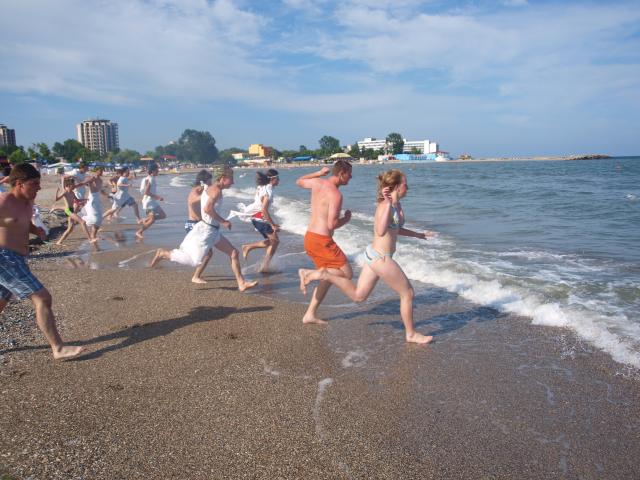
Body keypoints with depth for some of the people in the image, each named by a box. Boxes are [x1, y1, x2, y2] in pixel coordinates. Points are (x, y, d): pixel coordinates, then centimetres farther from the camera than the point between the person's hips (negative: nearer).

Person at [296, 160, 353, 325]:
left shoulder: (318, 182, 8)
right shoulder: (336, 194, -17)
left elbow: (299, 182, 30)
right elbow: (332, 224, -22)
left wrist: (319, 173, 30)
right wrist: (346, 219, -2)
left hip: (309, 237, 9)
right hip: (322, 241, -9)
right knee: (347, 274, 1)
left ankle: (310, 314, 16)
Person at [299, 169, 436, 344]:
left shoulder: (397, 205, 10)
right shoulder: (384, 205, -19)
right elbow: (380, 231, -34)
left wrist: (419, 235, 32)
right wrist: (387, 204, -32)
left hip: (375, 255, 9)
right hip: (381, 258, -9)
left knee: (358, 295, 14)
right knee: (408, 293, 5)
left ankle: (320, 274, 8)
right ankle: (411, 334, 22)